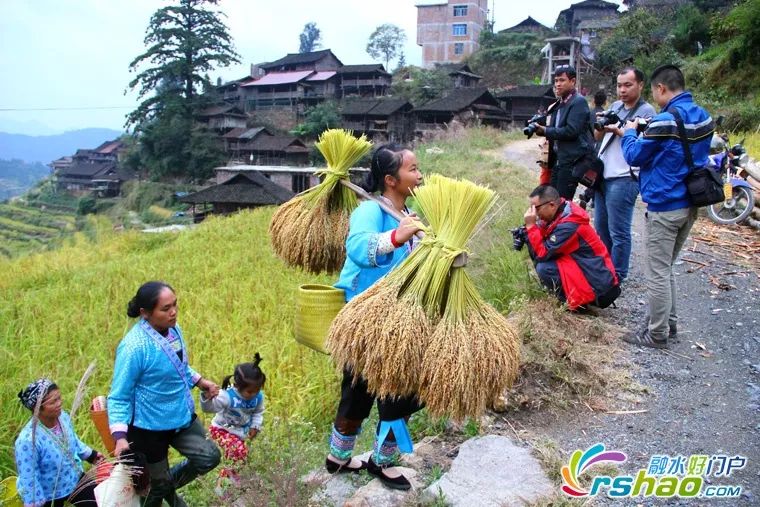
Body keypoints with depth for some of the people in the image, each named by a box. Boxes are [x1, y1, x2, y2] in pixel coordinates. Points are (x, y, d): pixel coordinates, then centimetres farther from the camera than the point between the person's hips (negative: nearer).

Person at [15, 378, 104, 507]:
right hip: (49, 495, -6)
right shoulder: (28, 440, -34)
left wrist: (91, 455, 16)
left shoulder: (63, 417, -14)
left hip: (75, 479, 6)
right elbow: (28, 480, -25)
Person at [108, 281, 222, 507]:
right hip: (149, 427, -7)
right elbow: (119, 397, -23)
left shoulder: (172, 329, -5)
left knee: (210, 458, 10)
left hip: (182, 417, 7)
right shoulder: (134, 347, -29)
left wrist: (200, 381, 9)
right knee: (158, 484, 12)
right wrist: (120, 436, -32)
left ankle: (169, 485, 35)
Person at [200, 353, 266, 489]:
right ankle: (234, 474, -1)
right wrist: (207, 397, -59)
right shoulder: (227, 396, -33)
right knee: (239, 450, -27)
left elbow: (258, 412, 4)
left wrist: (255, 427, -8)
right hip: (223, 430, -6)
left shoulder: (258, 396, -16)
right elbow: (208, 407, -39)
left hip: (243, 431, 6)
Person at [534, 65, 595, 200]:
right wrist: (540, 127, -1)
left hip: (571, 161, -9)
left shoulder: (579, 102, -11)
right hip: (558, 160, 9)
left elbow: (571, 131, -20)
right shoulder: (560, 103, 17)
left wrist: (545, 131, -13)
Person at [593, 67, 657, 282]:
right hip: (603, 175, 8)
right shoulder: (615, 106, 16)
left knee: (618, 231, -3)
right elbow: (598, 137, 17)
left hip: (624, 178, -8)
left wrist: (618, 131, -16)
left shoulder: (646, 111, -5)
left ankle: (617, 275, 6)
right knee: (600, 227, 16)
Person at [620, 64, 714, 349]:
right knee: (666, 269, 20)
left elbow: (634, 156, -11)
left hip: (664, 207, -8)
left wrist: (629, 133, 8)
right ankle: (669, 324, 27)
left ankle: (657, 335, 8)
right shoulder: (703, 117, 7)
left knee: (657, 272, 1)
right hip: (690, 204, 9)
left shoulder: (666, 120, -19)